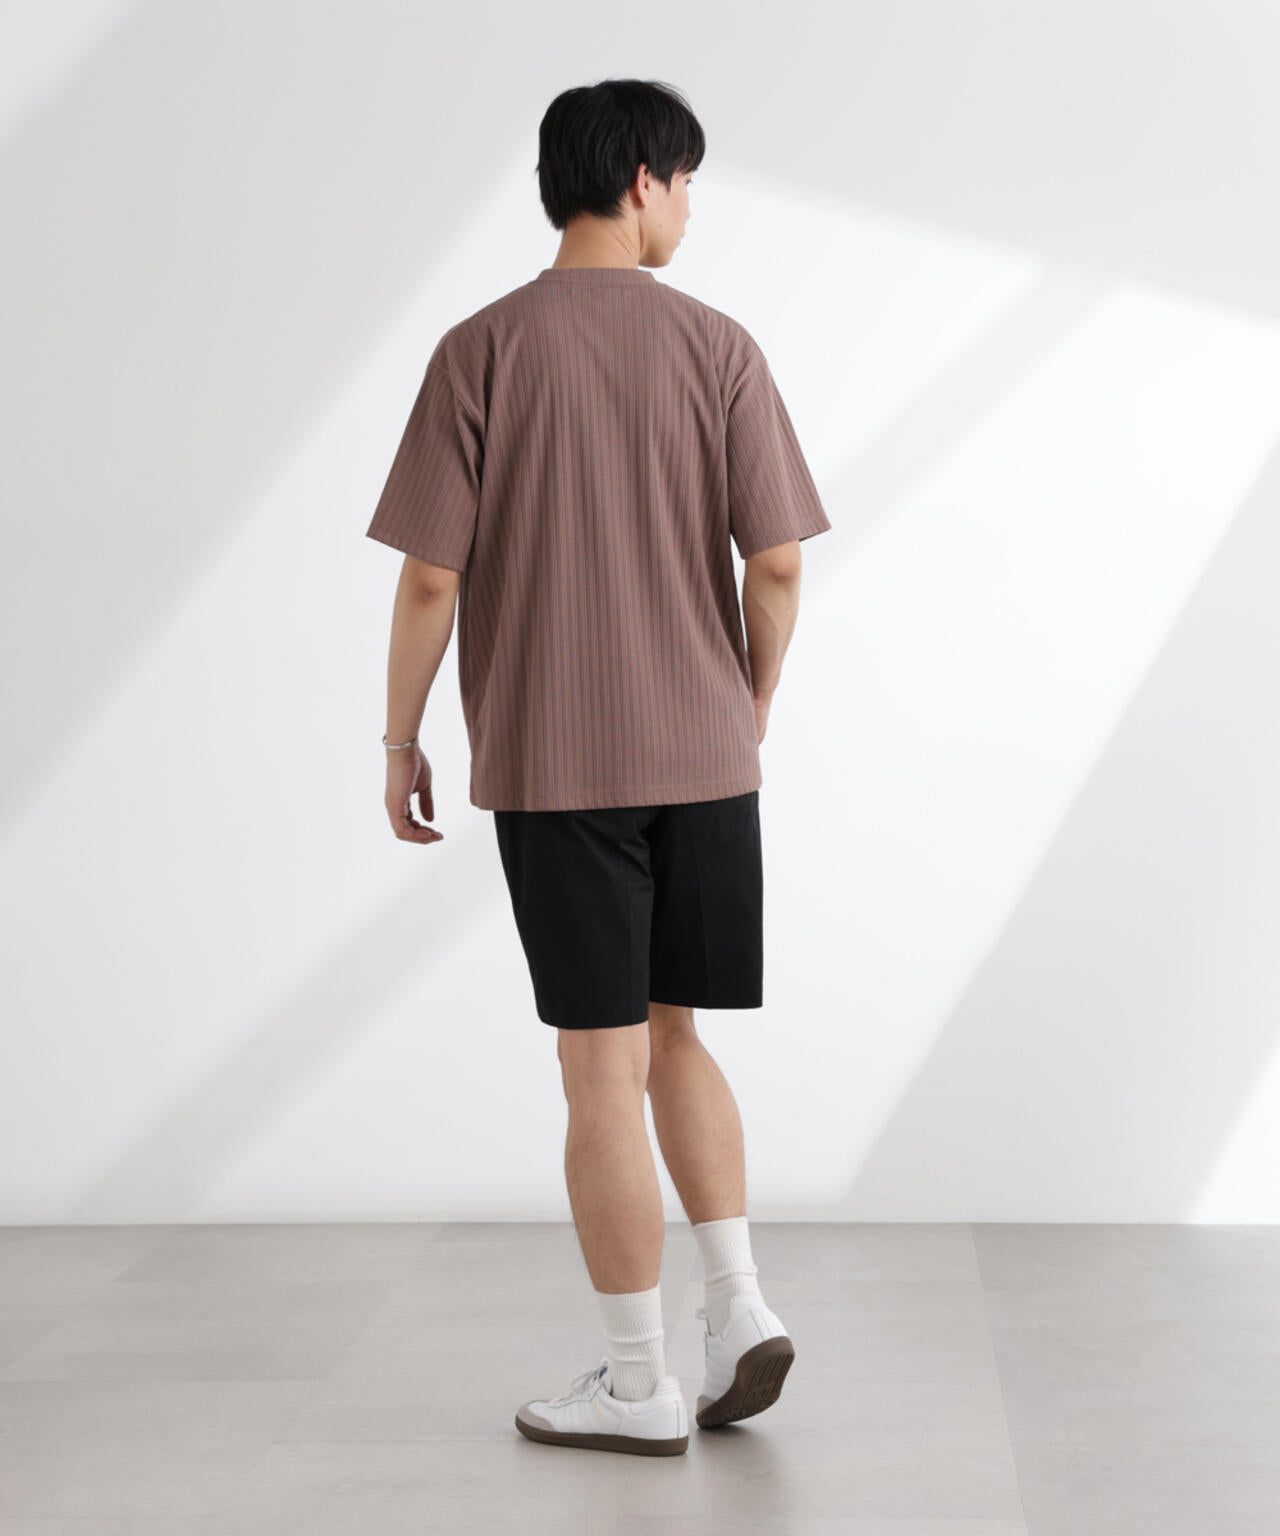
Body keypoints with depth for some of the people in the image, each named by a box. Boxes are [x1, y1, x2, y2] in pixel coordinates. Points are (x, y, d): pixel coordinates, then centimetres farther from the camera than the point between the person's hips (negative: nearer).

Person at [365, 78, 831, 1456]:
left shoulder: (482, 350, -4)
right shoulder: (719, 347, 0)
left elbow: (430, 576, -7)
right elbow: (775, 565, -3)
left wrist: (399, 742, 5)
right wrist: (752, 710, 13)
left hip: (552, 765, -2)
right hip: (704, 757, 3)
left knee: (602, 1068, 4)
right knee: (672, 1039, 19)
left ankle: (636, 1382, 13)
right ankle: (739, 1302, 11)